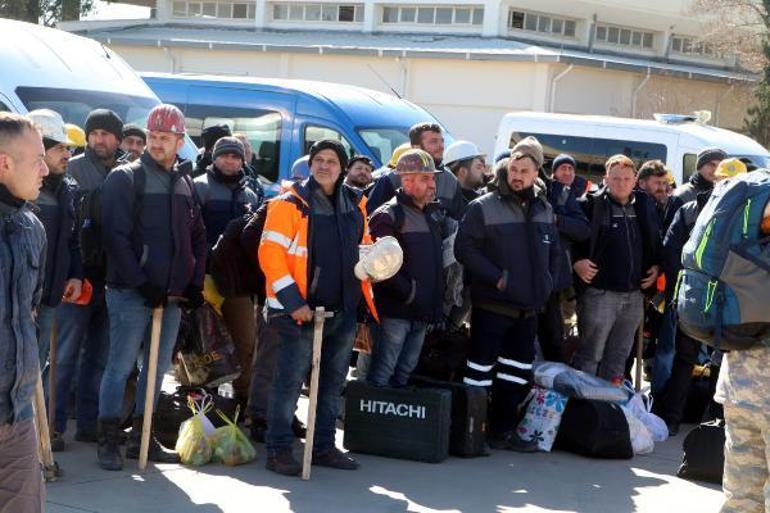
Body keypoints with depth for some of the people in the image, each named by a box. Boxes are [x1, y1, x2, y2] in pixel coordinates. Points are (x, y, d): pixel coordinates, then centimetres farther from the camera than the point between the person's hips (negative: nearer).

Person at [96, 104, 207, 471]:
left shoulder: (184, 184, 15)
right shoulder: (125, 178, -4)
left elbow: (198, 238, 19)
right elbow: (116, 237, -12)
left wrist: (195, 283, 7)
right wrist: (142, 283, -16)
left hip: (172, 295, 6)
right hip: (132, 293, -6)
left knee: (158, 367, 10)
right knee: (121, 367, -5)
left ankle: (141, 438, 20)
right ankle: (108, 440, 3)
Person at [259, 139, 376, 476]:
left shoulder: (355, 204, 10)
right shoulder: (291, 204, -9)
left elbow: (364, 247, 24)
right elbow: (270, 253, -13)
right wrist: (293, 301, -17)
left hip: (343, 310, 7)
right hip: (300, 310, -6)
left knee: (333, 381, 14)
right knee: (291, 380, -4)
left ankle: (323, 447, 25)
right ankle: (278, 450, 4)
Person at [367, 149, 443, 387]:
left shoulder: (431, 217, 18)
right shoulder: (388, 216, -10)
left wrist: (436, 303, 16)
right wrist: (409, 292, -18)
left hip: (422, 314, 8)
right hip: (395, 312, -8)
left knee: (405, 371, 14)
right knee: (382, 373, -6)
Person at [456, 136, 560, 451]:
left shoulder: (544, 210, 12)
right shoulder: (483, 207, -7)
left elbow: (554, 252, 23)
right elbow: (465, 248, -13)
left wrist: (546, 286, 10)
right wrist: (496, 278, -17)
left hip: (529, 308, 6)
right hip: (493, 305, -6)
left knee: (518, 371, 12)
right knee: (482, 367, -6)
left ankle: (503, 430, 22)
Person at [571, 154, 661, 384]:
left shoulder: (644, 206, 10)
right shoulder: (591, 205, -6)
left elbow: (656, 243, 22)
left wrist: (656, 266, 8)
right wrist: (577, 262, -17)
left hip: (634, 295, 6)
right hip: (599, 293, -5)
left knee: (618, 356, 14)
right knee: (589, 355, -3)